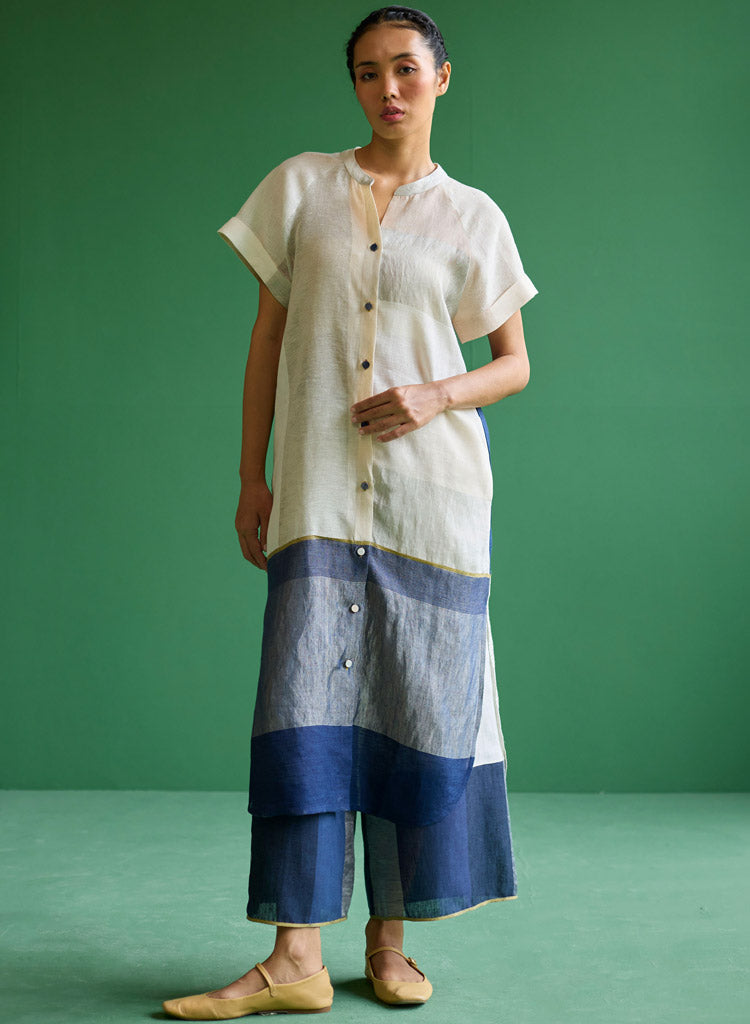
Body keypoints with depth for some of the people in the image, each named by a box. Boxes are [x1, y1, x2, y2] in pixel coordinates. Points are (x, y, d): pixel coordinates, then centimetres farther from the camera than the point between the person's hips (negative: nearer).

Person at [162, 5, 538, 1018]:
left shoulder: (473, 217, 8)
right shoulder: (300, 186, 9)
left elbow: (516, 363, 11)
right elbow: (268, 335, 9)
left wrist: (437, 395, -9)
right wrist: (250, 477, 4)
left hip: (433, 489, 0)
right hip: (319, 490, 0)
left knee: (420, 708, 1)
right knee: (307, 706, -7)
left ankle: (391, 940, 14)